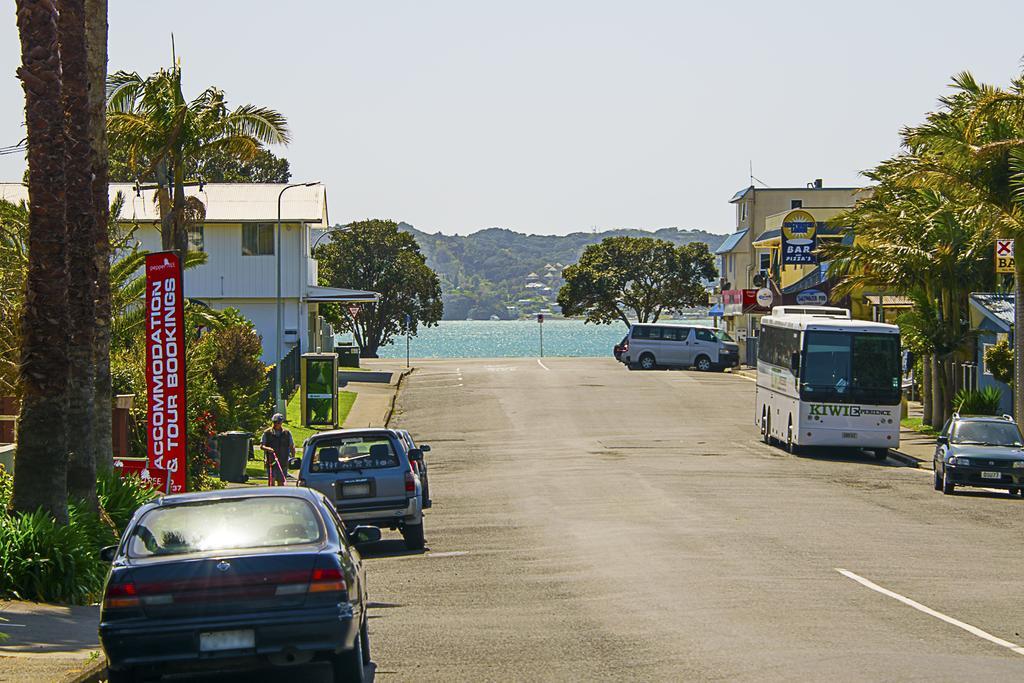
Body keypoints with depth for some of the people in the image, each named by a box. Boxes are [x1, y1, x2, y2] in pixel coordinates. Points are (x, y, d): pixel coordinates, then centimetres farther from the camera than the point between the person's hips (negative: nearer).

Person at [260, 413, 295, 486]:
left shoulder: (287, 433, 6)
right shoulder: (267, 433, 2)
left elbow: (292, 447, 12)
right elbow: (261, 445, 0)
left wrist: (293, 458, 1)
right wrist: (267, 448, -22)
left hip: (283, 462, 2)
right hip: (271, 461, -2)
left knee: (281, 482, 5)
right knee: (271, 480, -12)